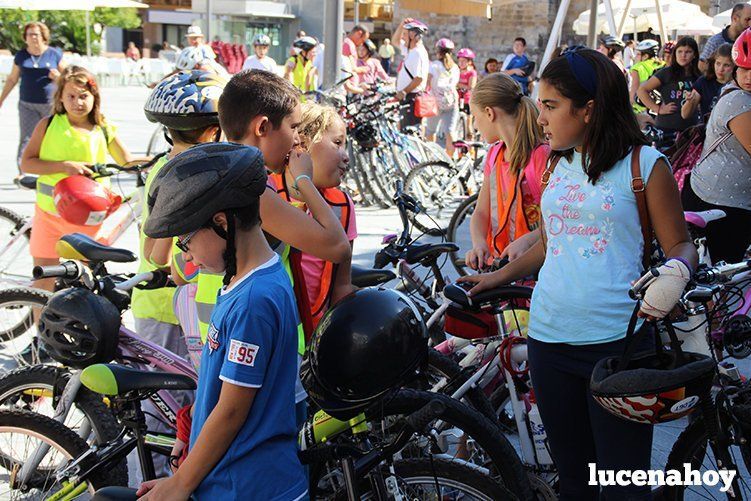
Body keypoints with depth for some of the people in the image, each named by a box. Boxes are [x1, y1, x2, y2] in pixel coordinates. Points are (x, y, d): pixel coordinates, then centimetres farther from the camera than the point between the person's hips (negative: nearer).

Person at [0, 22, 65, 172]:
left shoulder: (54, 54, 2)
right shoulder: (21, 56, 6)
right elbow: (12, 79, 16)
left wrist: (58, 77, -13)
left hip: (50, 105, -1)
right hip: (27, 105, 1)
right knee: (26, 139, -5)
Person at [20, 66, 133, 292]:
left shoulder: (104, 130, 0)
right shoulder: (48, 125, -3)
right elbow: (26, 163, -9)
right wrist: (64, 166, -20)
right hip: (49, 213, 0)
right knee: (42, 283, 8)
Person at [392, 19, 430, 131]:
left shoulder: (418, 53, -16)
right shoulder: (410, 50, 14)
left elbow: (419, 78, -23)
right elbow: (395, 41, 28)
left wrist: (404, 92, -17)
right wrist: (401, 25, 13)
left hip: (412, 98, -10)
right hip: (407, 98, 10)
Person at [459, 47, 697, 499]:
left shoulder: (643, 163, -3)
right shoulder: (559, 165, 14)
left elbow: (680, 244, -1)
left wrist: (676, 271, -22)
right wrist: (499, 277, 19)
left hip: (615, 341, -5)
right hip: (549, 339, 6)